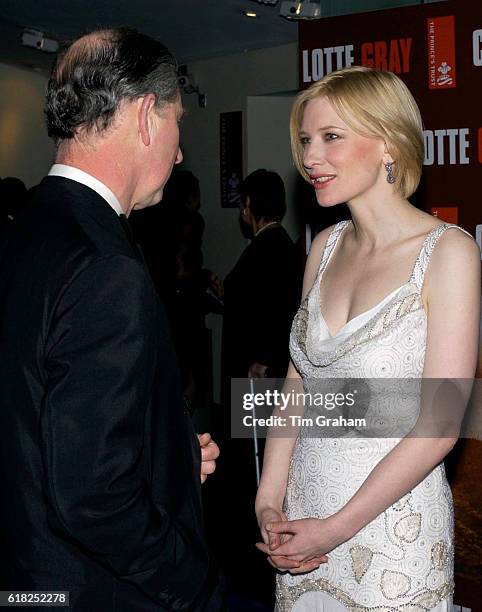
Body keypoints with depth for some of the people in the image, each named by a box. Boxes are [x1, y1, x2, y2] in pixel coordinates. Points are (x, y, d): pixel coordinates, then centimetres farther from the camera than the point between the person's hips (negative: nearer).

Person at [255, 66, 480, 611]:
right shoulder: (325, 246, 4)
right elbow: (297, 382, 6)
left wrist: (337, 528, -15)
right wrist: (268, 500, -4)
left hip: (393, 521, -5)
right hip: (302, 504, 5)